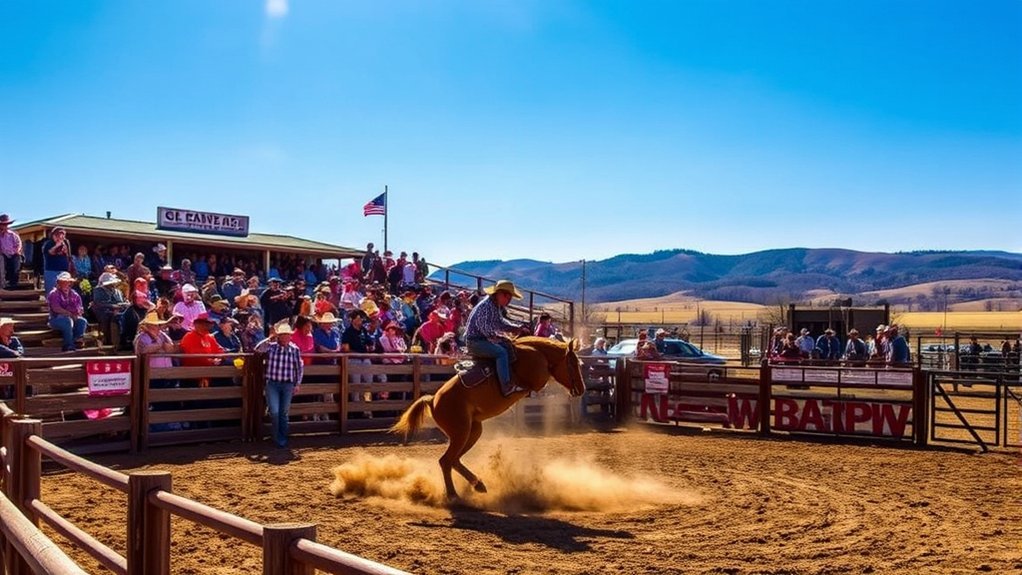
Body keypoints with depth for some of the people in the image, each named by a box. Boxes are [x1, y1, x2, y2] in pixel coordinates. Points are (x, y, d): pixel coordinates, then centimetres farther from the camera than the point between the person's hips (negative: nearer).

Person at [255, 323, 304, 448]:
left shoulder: (295, 349, 0)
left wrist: (298, 384, 6)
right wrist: (270, 338, -21)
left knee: (284, 413, 9)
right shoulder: (271, 346, -3)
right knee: (274, 412, -8)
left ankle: (283, 438, 24)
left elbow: (300, 368, 7)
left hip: (288, 385, 1)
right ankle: (278, 439, 11)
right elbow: (258, 349, -21)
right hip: (272, 383, -1)